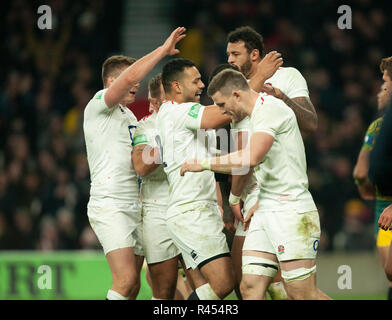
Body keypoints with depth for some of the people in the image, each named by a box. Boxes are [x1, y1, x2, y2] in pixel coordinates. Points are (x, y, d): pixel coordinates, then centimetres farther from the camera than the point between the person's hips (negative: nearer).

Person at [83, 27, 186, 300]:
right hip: (109, 205, -9)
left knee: (133, 285, 2)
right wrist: (164, 50, -16)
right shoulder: (98, 106, -5)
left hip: (134, 205, 9)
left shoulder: (129, 115, 22)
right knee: (126, 281, -21)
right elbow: (130, 76, -22)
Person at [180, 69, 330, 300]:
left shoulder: (271, 108, -13)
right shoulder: (257, 114, 19)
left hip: (291, 212, -10)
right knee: (250, 287, -1)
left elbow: (251, 159, -26)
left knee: (303, 294, -11)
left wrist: (204, 164, -15)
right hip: (265, 214, 10)